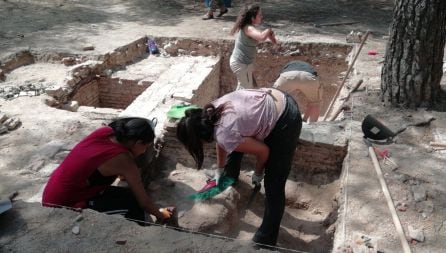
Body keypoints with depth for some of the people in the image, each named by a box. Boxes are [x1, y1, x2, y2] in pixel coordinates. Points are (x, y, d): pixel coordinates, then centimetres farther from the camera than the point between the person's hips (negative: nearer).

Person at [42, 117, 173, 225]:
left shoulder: (104, 131, -4)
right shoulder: (122, 159, -22)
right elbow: (144, 201, -10)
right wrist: (159, 214, 5)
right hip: (64, 208, -8)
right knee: (133, 202, -8)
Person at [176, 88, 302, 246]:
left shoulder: (226, 135, -29)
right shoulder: (209, 112, -5)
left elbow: (263, 151, -17)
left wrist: (258, 174, 3)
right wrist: (220, 171, 25)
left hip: (285, 121, -9)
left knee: (273, 184, -2)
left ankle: (266, 239, 12)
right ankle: (230, 177, 54)